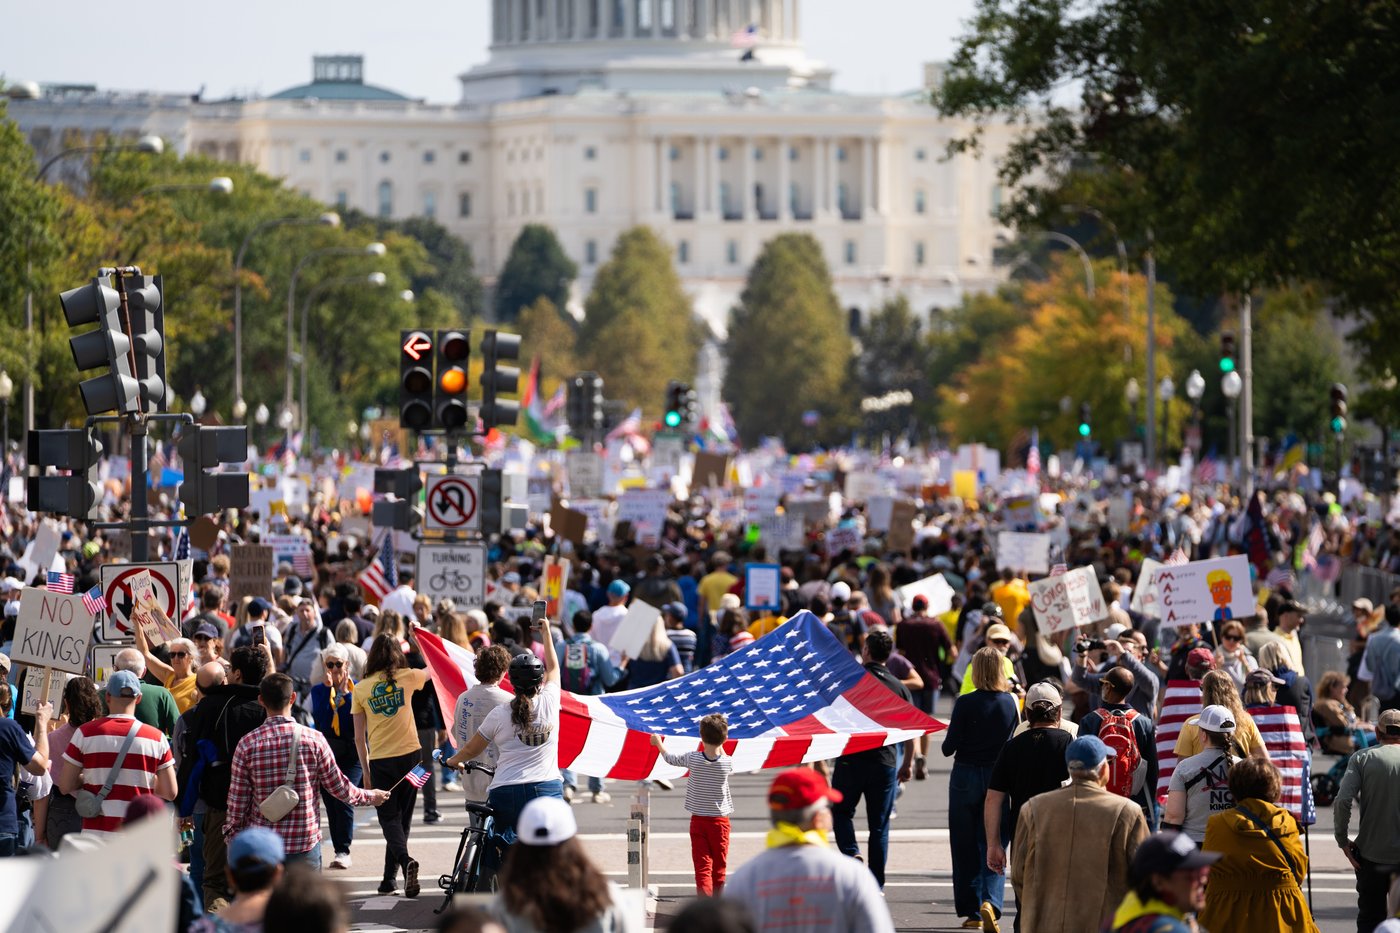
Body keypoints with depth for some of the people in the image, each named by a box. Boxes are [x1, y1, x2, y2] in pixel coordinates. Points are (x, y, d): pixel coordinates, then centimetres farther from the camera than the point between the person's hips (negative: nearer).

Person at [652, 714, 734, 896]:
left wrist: (658, 743, 29)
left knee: (703, 867, -5)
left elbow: (670, 759, 10)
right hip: (720, 820, 1)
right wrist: (719, 744, 27)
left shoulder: (692, 759, -9)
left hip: (698, 821, -1)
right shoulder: (728, 762, -9)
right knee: (718, 868, 13)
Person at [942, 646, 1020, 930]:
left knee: (966, 846, 9)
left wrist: (950, 741, 9)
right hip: (999, 776, 2)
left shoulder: (966, 703, -13)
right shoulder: (1011, 702, -3)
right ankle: (990, 900, -15)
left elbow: (948, 748, -11)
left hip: (966, 776, -2)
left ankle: (971, 911, 12)